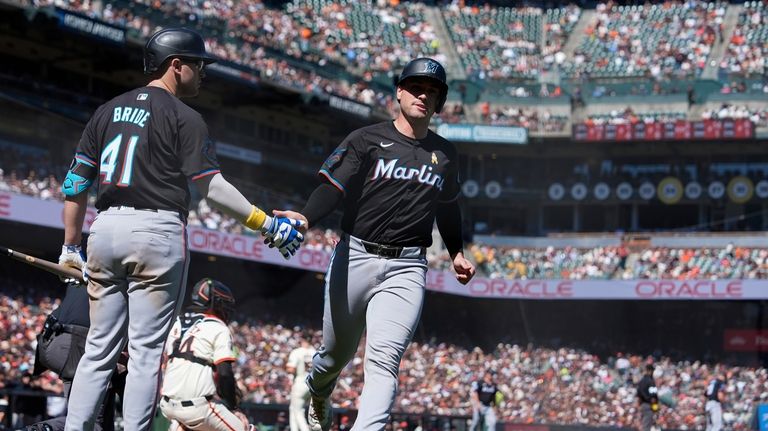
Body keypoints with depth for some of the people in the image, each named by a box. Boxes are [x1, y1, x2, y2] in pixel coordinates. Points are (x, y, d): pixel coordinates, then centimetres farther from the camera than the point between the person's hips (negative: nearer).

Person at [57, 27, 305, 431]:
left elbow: (75, 182, 13)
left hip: (105, 229, 6)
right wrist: (268, 224, -7)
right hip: (157, 231, -6)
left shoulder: (107, 111, 15)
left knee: (99, 348, 9)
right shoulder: (183, 117, -2)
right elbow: (211, 185, -10)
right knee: (146, 351, -2)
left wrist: (70, 246, 18)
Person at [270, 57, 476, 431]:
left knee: (383, 360, -16)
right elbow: (333, 187, -14)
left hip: (406, 269, 1)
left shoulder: (445, 154, 13)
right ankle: (317, 401, 47)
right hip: (355, 258, -1)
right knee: (336, 353, 14)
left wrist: (456, 253, 20)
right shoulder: (367, 140, 0)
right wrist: (306, 218, -32)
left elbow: (448, 207, 29)